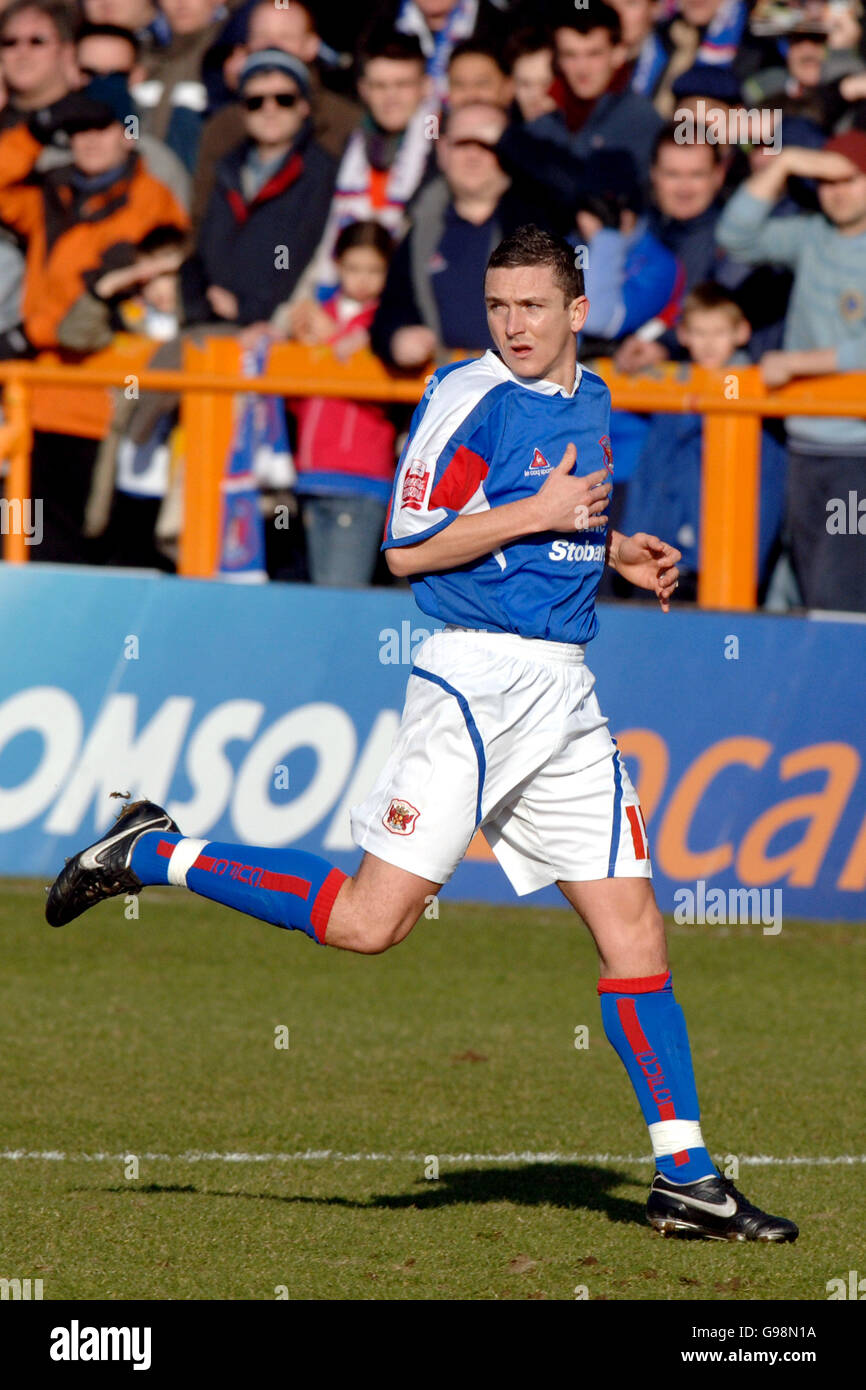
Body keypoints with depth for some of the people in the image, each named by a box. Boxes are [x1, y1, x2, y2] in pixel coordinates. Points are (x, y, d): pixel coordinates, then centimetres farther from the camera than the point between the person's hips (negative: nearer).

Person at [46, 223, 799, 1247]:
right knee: (371, 921, -14)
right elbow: (406, 547, -12)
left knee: (633, 924, 3)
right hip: (476, 673, -7)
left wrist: (618, 552, 13)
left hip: (564, 691, 7)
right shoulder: (467, 396, -8)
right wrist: (541, 511, -15)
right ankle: (151, 854, 2)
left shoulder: (591, 402, 16)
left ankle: (686, 1177, 7)